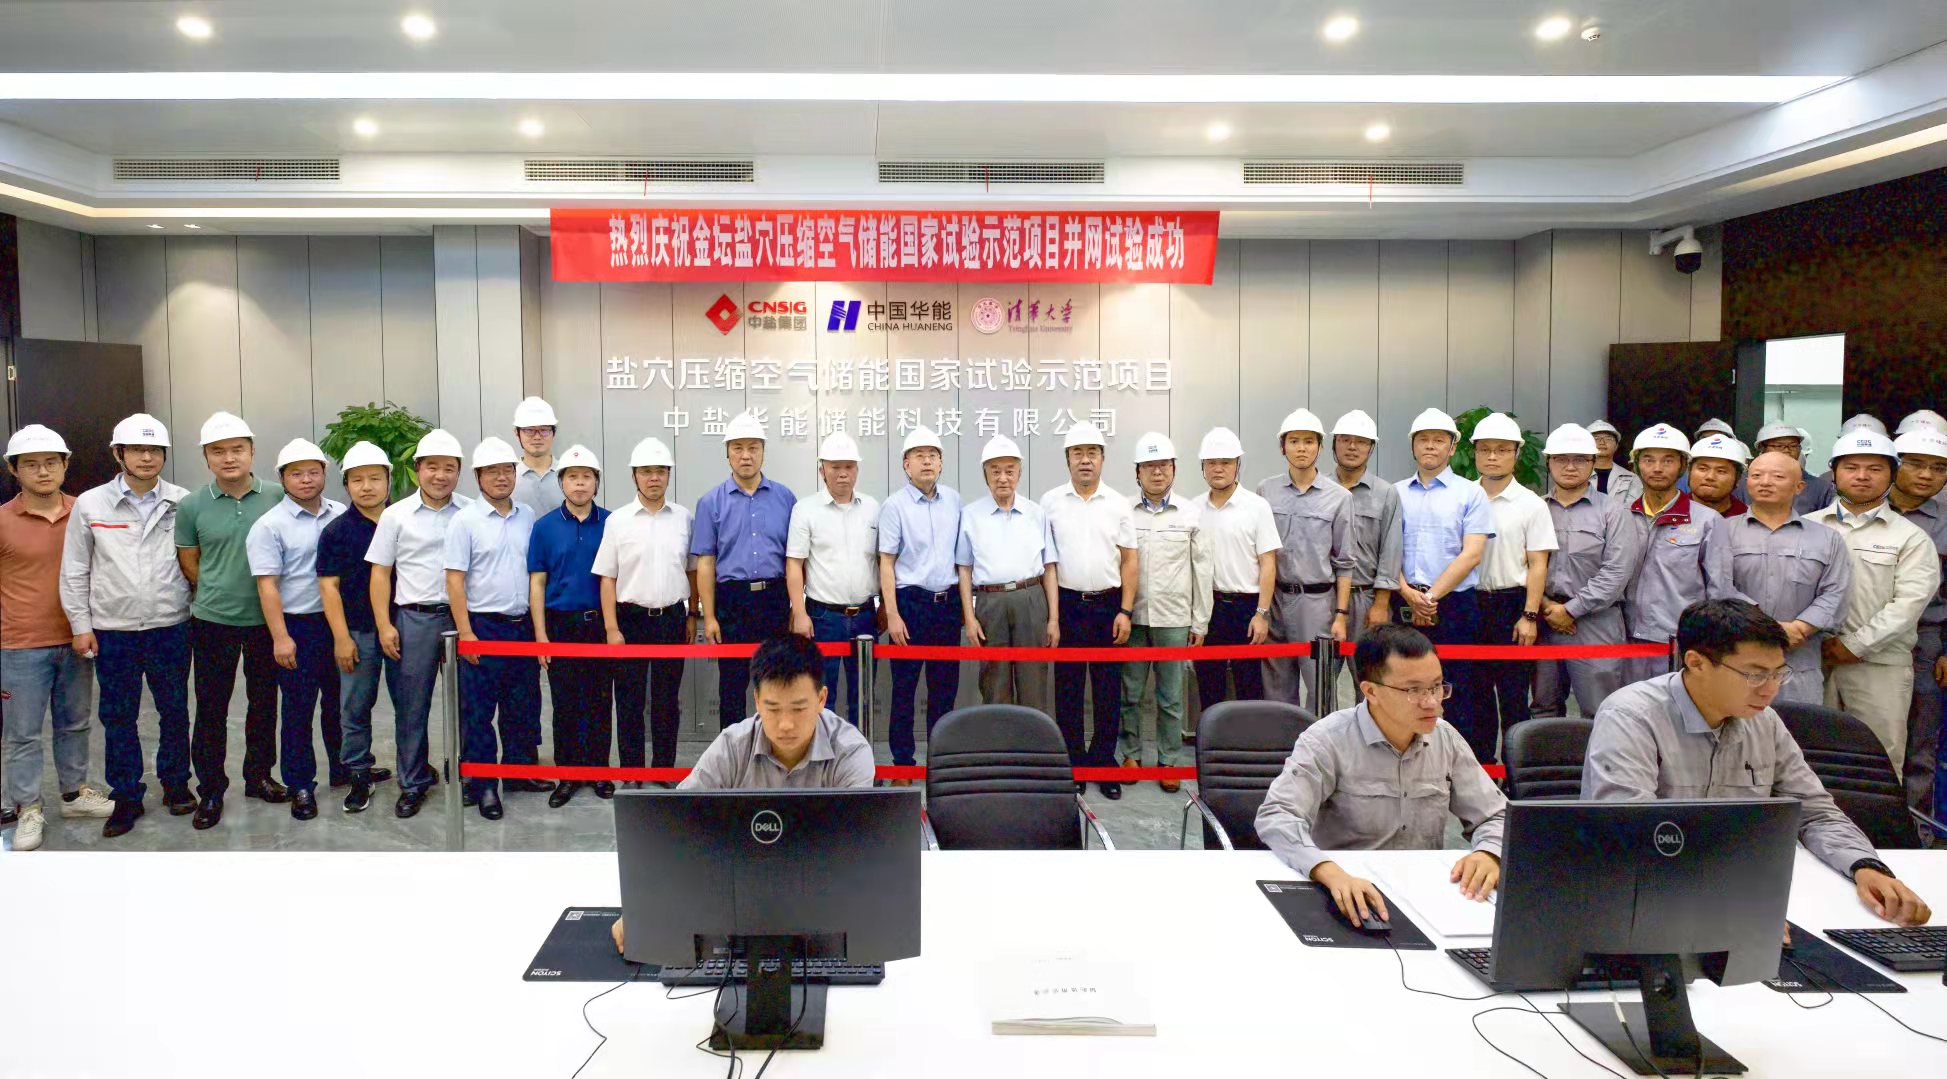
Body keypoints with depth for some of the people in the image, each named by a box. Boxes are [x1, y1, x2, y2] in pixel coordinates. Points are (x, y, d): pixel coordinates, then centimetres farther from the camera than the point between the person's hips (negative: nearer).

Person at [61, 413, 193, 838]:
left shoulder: (183, 504, -2)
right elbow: (74, 571, 3)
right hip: (112, 631, 0)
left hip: (171, 628, 0)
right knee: (118, 717, 9)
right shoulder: (90, 504, -2)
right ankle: (125, 797, 21)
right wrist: (81, 625, 0)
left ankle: (176, 783, 29)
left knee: (175, 711, 12)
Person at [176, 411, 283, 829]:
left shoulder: (276, 500, -5)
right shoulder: (192, 506, -5)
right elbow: (188, 562, 6)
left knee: (264, 702, 13)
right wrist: (220, 593, 6)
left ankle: (259, 776, 29)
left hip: (266, 620, 1)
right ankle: (210, 791, 18)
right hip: (212, 622, -1)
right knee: (211, 709, 6)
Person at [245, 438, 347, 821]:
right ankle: (300, 786, 14)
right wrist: (280, 637, -17)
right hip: (298, 627, -4)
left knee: (338, 702, 17)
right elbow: (267, 585, -12)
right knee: (298, 710, 5)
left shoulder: (341, 515, 4)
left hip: (339, 622, 4)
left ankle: (342, 768, 32)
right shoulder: (270, 526, -8)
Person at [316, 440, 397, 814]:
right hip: (358, 633, -1)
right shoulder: (337, 531, -2)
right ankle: (359, 775, 17)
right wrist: (341, 638, -9)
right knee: (355, 709, 6)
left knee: (408, 703, 9)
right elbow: (329, 586, -4)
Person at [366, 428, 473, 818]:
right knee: (411, 706, 5)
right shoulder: (396, 515, 3)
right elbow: (380, 573, 5)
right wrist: (384, 625, -2)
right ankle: (413, 783, 17)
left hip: (462, 615, 0)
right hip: (414, 618, 0)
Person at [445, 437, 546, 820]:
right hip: (483, 627, -4)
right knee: (478, 711, 3)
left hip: (523, 626, 5)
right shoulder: (466, 521, -6)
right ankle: (482, 785, 12)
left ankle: (521, 770, 27)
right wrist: (465, 632, -13)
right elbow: (455, 579, -8)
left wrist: (540, 624, 9)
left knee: (523, 706, 13)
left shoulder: (527, 517, 8)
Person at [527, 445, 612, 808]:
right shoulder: (545, 527, 1)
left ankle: (599, 769, 20)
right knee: (565, 705, 6)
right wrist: (540, 634, -3)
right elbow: (537, 582, 2)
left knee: (600, 703, 7)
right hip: (561, 625, 0)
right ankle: (567, 775, 17)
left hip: (601, 624, 0)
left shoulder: (610, 523, 1)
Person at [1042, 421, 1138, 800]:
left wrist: (1125, 611, -3)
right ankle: (1073, 764, 16)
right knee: (1068, 690, 5)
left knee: (1108, 692, 5)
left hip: (1108, 605, 1)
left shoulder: (1118, 504, 4)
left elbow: (1128, 561, 4)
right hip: (1067, 604, 0)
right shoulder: (1050, 502, 2)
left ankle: (1104, 764, 16)